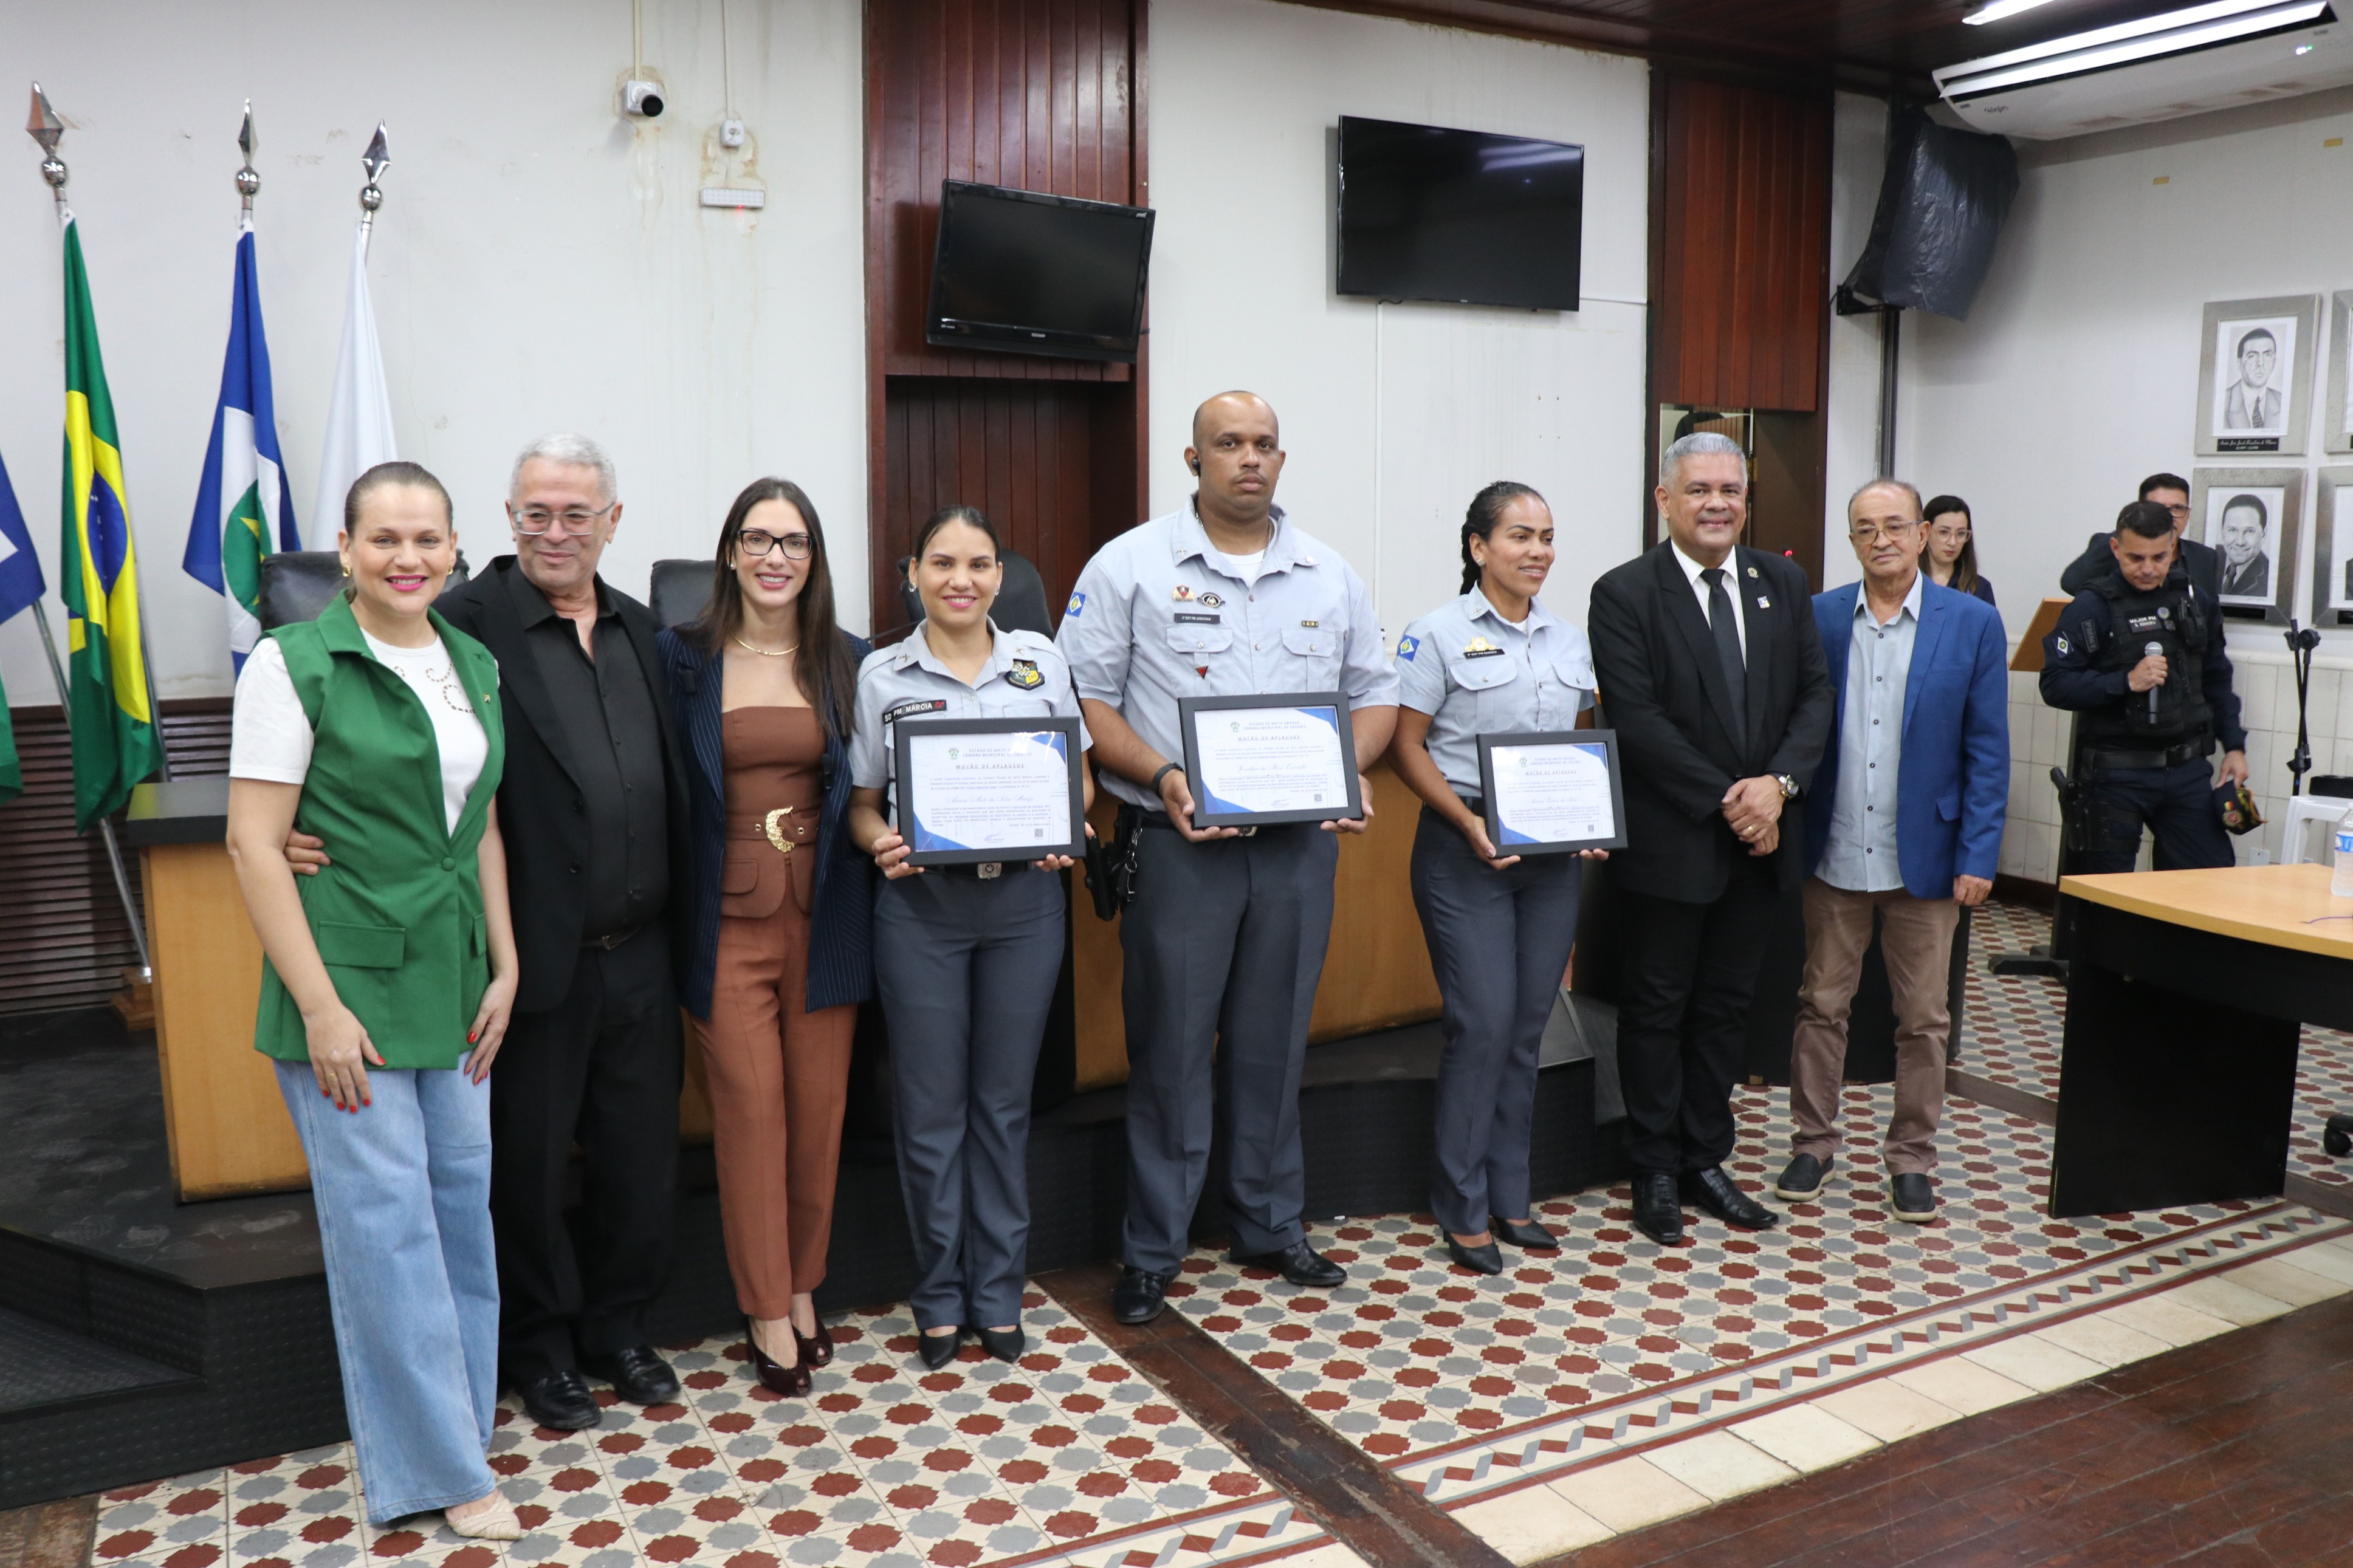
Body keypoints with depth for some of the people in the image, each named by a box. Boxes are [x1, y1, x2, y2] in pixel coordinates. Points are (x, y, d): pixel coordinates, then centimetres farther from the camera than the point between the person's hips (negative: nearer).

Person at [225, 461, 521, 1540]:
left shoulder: (475, 667, 8)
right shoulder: (295, 662, -9)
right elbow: (254, 845, -12)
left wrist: (504, 966, 8)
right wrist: (320, 1006, -16)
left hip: (452, 982, 6)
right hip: (348, 983, -6)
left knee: (460, 1198, 13)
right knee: (387, 1218, 1)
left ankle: (459, 1418, 31)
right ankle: (442, 1469, 15)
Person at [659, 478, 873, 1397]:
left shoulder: (848, 662, 7)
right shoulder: (683, 658, 1)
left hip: (823, 916, 2)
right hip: (728, 918, -2)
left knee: (819, 1108, 8)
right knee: (750, 1109, 0)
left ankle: (801, 1287, 27)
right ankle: (766, 1312, 14)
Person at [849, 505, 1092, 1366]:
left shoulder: (1039, 659, 6)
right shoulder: (882, 674, 2)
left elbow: (1078, 773, 12)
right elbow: (862, 802, 6)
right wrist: (882, 841, -15)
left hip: (1024, 899, 1)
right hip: (923, 905, -1)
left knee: (1004, 1101, 10)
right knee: (931, 1107, 5)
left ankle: (998, 1293, 24)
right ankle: (939, 1295, 23)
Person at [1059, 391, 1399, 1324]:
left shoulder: (1330, 575, 11)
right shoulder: (1131, 565, -1)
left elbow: (1375, 692, 16)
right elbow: (1083, 697, -3)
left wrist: (1350, 772, -4)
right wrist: (1161, 776, -17)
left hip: (1301, 843, 4)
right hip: (1181, 843, -3)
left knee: (1275, 1043, 13)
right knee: (1170, 1048, 1)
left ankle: (1271, 1227, 28)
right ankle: (1152, 1251, 15)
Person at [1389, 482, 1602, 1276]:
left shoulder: (1571, 641, 11)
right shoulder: (1439, 634, -5)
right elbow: (1407, 746, -7)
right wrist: (1469, 824, -17)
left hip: (1555, 852, 5)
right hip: (1465, 851, -5)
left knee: (1528, 1027, 9)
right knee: (1483, 1024, -7)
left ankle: (1509, 1197, 21)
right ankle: (1463, 1208, 8)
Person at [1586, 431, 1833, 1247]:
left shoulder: (1783, 583, 7)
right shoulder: (1624, 593, -8)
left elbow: (1815, 692, 4)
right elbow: (1636, 719, -15)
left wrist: (1778, 783, -12)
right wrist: (1725, 802, -16)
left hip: (1759, 839, 5)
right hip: (1670, 841, -5)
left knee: (1727, 1005, 14)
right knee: (1657, 1007, 7)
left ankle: (1705, 1160, 27)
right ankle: (1656, 1171, 20)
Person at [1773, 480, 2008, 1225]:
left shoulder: (1973, 624, -2)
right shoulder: (1818, 618, 1)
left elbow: (1987, 751, -2)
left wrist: (1977, 856, -7)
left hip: (1924, 857, -1)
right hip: (1833, 855, 1)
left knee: (1923, 1018, 9)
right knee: (1821, 1005, 10)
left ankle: (1912, 1158, 24)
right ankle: (1813, 1143, 25)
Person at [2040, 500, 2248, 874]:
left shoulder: (2197, 601, 9)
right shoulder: (2091, 608, -8)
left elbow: (2217, 680, 18)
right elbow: (2055, 685, -14)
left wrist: (2234, 745, 13)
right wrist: (2126, 682, -22)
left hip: (2187, 771, 5)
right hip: (2116, 774, -5)